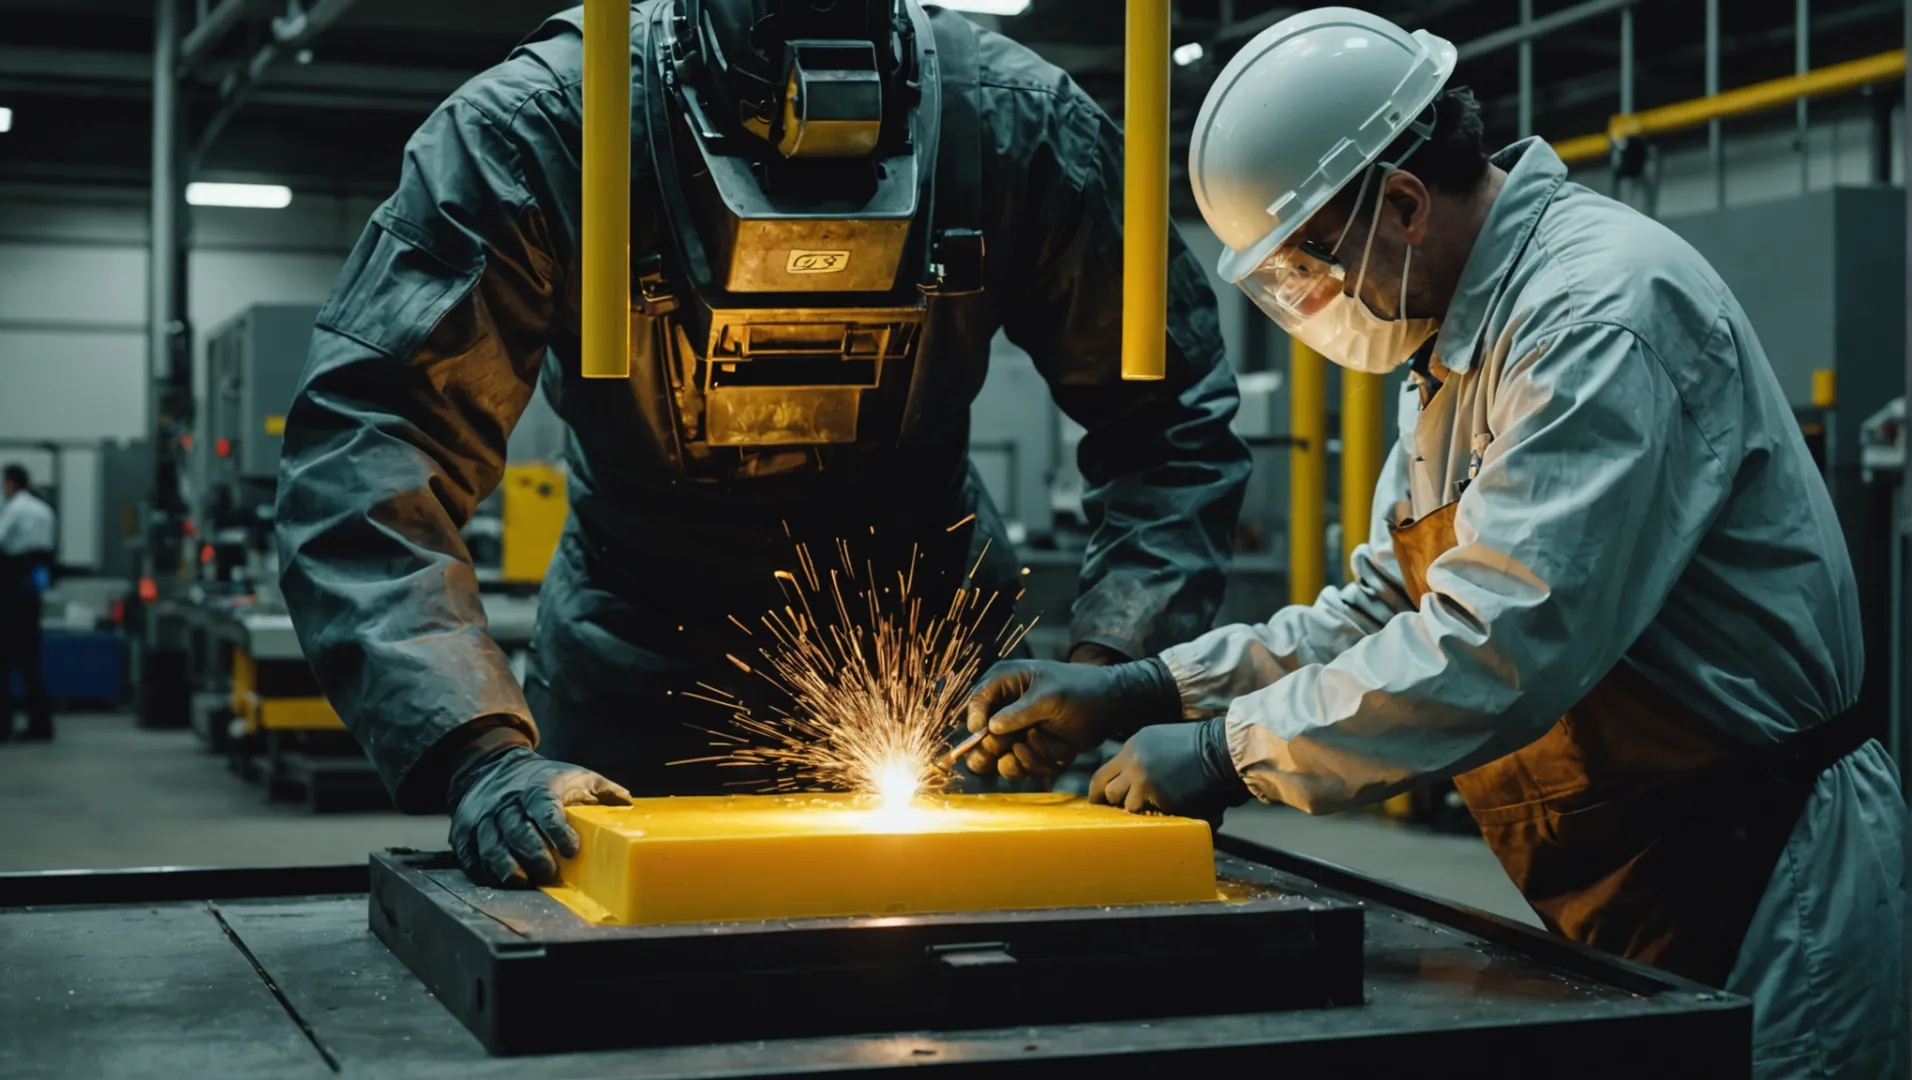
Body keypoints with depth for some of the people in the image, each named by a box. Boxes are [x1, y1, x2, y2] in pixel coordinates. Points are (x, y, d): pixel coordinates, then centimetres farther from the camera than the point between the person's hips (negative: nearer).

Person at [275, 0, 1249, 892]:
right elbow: (361, 448, -29)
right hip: (639, 670, -1)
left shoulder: (1019, 122, -21)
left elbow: (1173, 420, -11)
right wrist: (480, 750, -41)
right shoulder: (531, 131, -27)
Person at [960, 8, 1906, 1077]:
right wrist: (1136, 694, 2)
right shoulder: (1462, 342, 11)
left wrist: (1229, 751, -21)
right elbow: (1381, 613, 13)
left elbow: (1504, 645, -30)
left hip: (1763, 900, -9)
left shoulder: (1606, 309, -22)